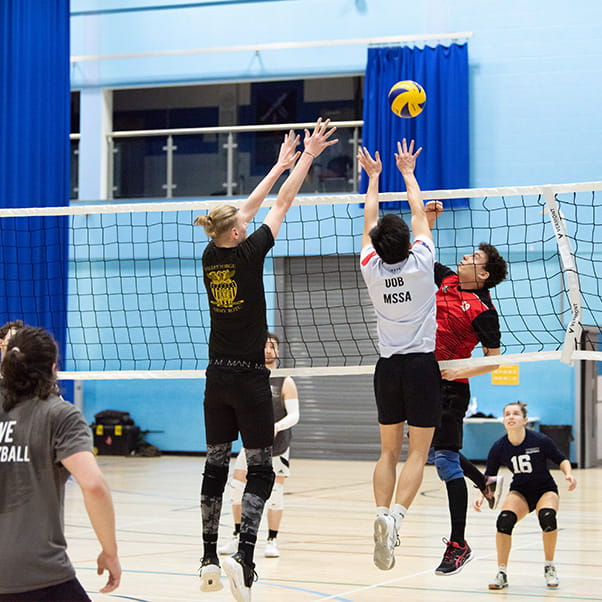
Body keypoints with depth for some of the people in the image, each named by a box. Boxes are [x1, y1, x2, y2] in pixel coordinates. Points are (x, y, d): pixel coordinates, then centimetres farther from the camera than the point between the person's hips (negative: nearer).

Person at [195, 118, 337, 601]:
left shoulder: (211, 256, 2)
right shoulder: (248, 254, -13)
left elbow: (247, 209, 14)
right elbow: (282, 204, -5)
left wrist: (281, 164, 23)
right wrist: (307, 157, 5)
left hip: (217, 378, 6)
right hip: (249, 379, -6)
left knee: (215, 467, 11)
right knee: (261, 471, -3)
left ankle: (210, 560, 13)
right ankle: (243, 557, -18)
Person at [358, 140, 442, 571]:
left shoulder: (371, 268, -4)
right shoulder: (421, 263, -9)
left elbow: (369, 220, 12)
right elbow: (419, 214, 5)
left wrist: (373, 176, 23)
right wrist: (408, 172, 18)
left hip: (388, 366, 3)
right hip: (421, 365, -3)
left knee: (389, 451, 10)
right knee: (417, 453, -4)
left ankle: (382, 516, -4)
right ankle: (395, 517, -22)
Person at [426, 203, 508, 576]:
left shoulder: (483, 310, -13)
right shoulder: (448, 280, 7)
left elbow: (494, 360, -12)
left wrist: (461, 370, -25)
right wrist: (429, 219, 9)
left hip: (450, 388, -8)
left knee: (445, 459, -8)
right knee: (441, 452, 21)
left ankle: (459, 545, -3)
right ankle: (486, 485, 44)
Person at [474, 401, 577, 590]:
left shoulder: (540, 440, -19)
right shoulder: (499, 447, -13)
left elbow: (561, 460, -6)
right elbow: (489, 476, -3)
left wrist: (568, 474, -25)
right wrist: (482, 496, -19)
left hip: (545, 490, -2)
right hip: (519, 491, 2)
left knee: (547, 516, -33)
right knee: (504, 520, -28)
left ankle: (549, 567, -10)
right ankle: (502, 573, -12)